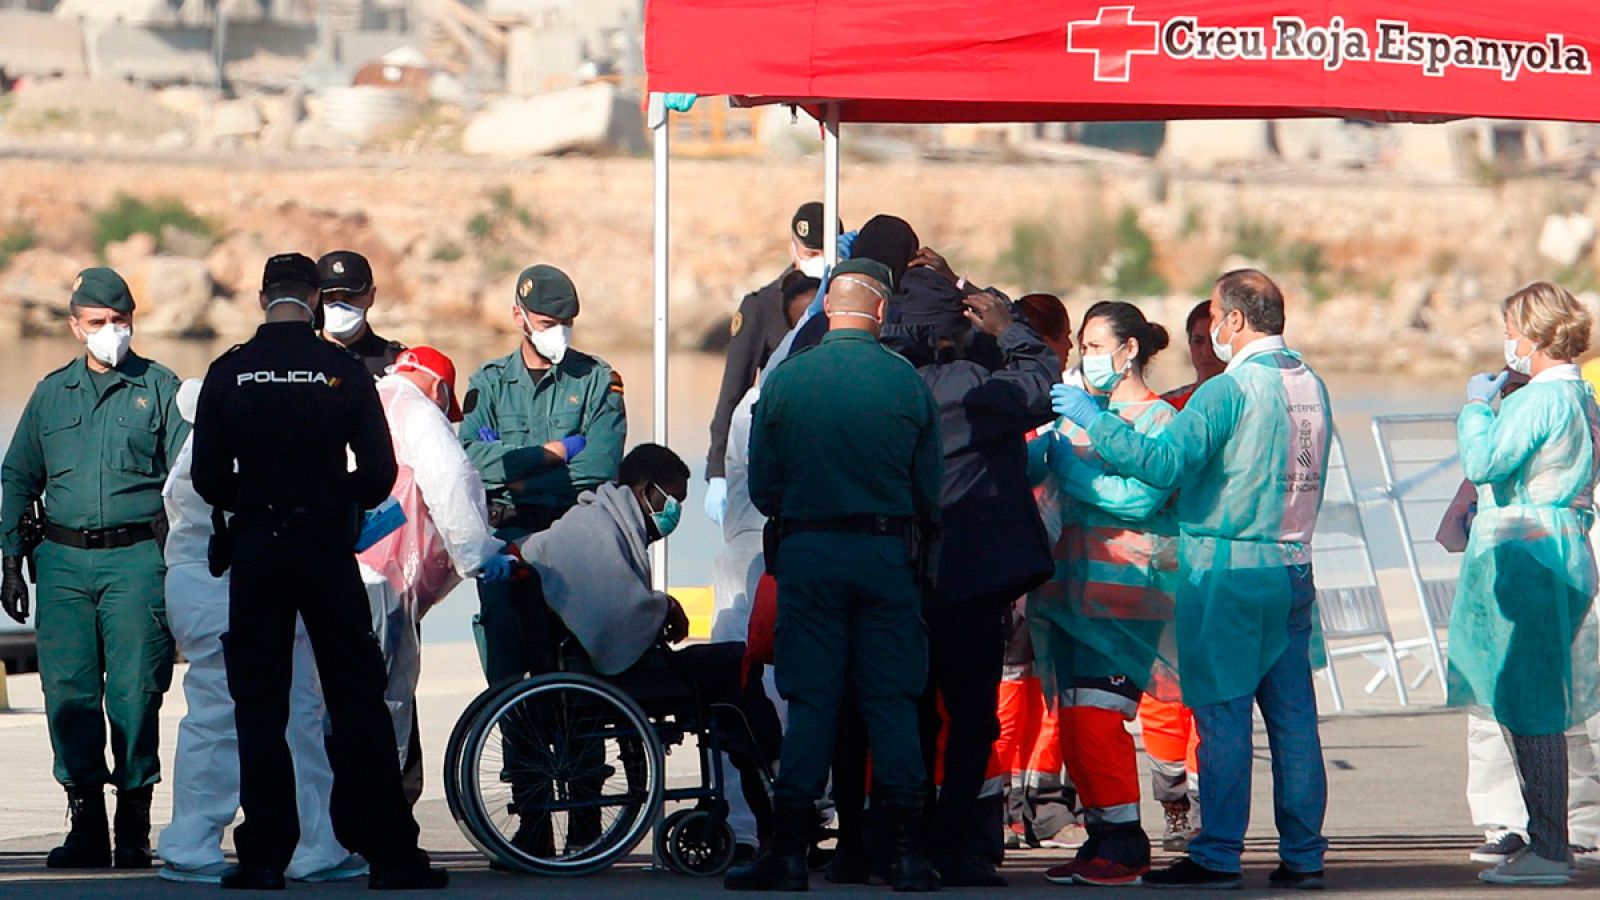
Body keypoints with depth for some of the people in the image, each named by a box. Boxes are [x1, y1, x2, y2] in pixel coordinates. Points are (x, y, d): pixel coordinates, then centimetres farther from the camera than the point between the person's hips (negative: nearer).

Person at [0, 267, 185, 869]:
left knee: (134, 693, -6)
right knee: (68, 690, -1)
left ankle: (134, 831, 1)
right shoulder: (51, 394, 15)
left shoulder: (160, 388, 6)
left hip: (136, 557, -3)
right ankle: (85, 826, 5)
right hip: (63, 559, 3)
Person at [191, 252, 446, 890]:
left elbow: (207, 480, 0)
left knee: (259, 705, 6)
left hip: (255, 550, 1)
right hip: (326, 546, -1)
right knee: (357, 701, 4)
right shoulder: (344, 371, -3)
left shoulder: (228, 373, -1)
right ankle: (389, 854, 2)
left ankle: (264, 856, 3)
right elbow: (379, 475, -3)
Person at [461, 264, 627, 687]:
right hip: (505, 538, 2)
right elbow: (473, 458, -4)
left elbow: (600, 466, -6)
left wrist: (520, 478, -6)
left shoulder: (598, 379, 9)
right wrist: (560, 450, -6)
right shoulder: (489, 382, 14)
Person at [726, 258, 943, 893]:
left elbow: (761, 488, 2)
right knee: (892, 700, 4)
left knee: (809, 699, 3)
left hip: (808, 555, 0)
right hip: (887, 554, 0)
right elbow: (930, 492, 1)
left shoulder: (784, 381, -3)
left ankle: (789, 850, 1)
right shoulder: (908, 384, -3)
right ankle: (907, 851, 2)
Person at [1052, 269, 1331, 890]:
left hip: (1228, 570, -7)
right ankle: (1303, 855, 9)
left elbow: (1165, 464, -22)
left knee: (1221, 715, -3)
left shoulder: (1230, 390, -14)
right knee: (1293, 715, 8)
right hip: (1293, 567, 7)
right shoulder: (1311, 386, 10)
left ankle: (1218, 855, -3)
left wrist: (1094, 422, -12)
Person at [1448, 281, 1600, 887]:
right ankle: (1544, 841, 23)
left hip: (1526, 560, -10)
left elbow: (1483, 461, -22)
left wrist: (1476, 406, -7)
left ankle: (1549, 851, -7)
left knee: (1531, 711, -7)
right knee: (1531, 708, 16)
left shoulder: (1542, 399, -15)